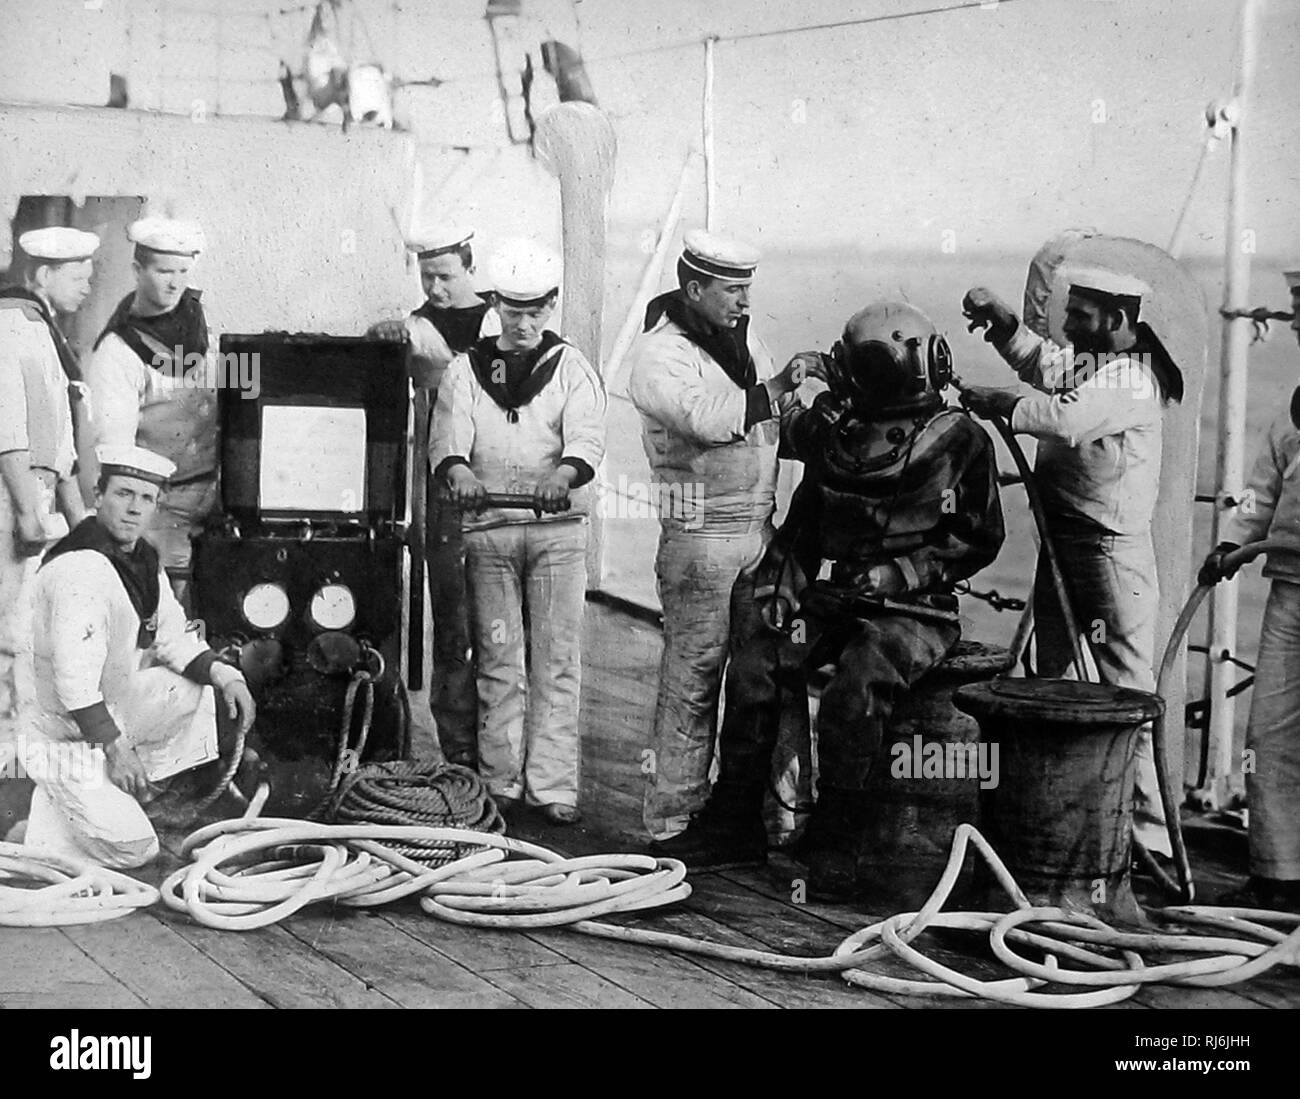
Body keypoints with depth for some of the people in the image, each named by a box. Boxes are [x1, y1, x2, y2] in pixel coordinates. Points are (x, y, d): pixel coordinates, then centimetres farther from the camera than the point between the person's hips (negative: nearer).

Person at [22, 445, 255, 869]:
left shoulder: (144, 559, 4)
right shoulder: (81, 568, -26)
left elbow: (172, 639, 10)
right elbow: (74, 675, -31)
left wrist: (224, 675, -7)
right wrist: (115, 748, -28)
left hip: (114, 709, 9)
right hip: (63, 733, -9)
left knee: (220, 700, 6)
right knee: (131, 848, -15)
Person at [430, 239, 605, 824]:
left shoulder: (572, 368, 8)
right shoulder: (466, 369, 11)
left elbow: (586, 435, -10)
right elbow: (448, 433, -6)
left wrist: (564, 473, -33)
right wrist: (458, 470, -29)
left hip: (558, 527, -1)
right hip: (487, 528, 1)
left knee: (557, 659, -4)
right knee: (497, 659, 4)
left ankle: (552, 785, -2)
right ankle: (500, 782, 10)